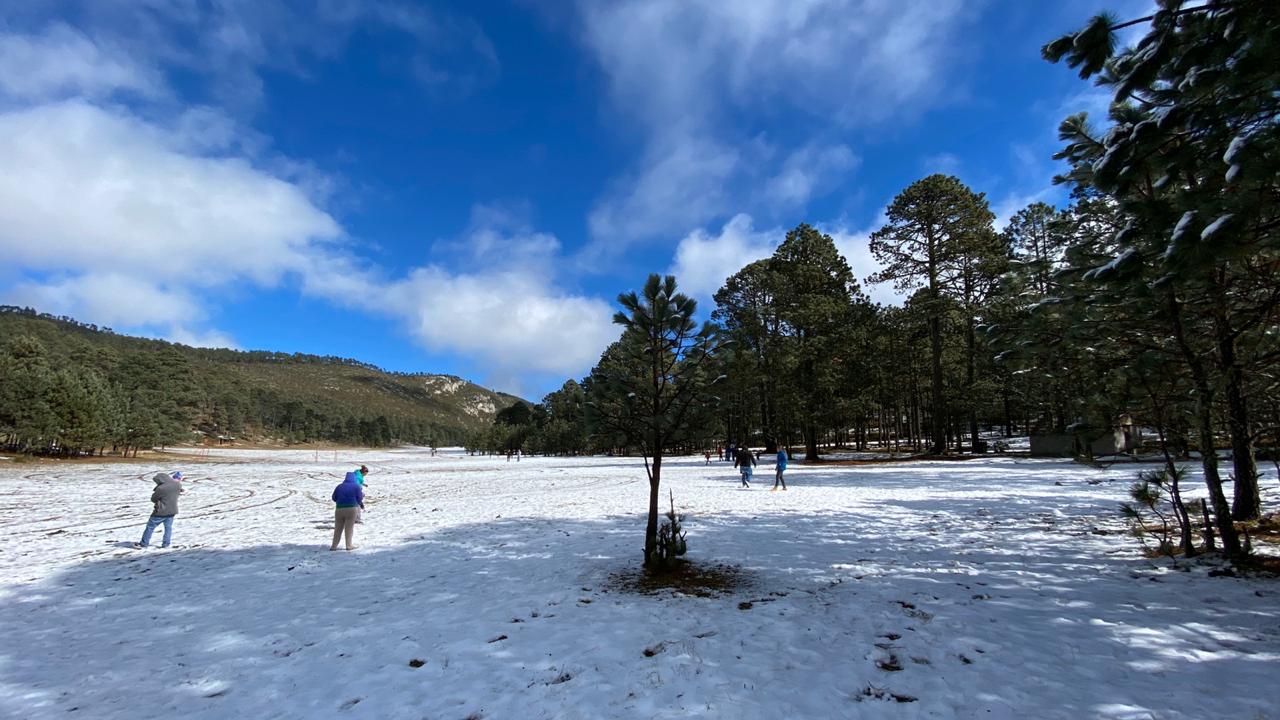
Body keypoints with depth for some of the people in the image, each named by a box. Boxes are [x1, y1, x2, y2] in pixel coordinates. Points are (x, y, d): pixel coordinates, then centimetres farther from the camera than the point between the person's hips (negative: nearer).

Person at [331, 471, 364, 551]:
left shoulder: (339, 486, 8)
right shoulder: (356, 486, 0)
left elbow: (334, 498, 10)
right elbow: (360, 498, -3)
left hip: (339, 509, 3)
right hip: (352, 508, -3)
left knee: (338, 528, 11)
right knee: (349, 528, 4)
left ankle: (334, 546, 13)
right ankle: (348, 545, 5)